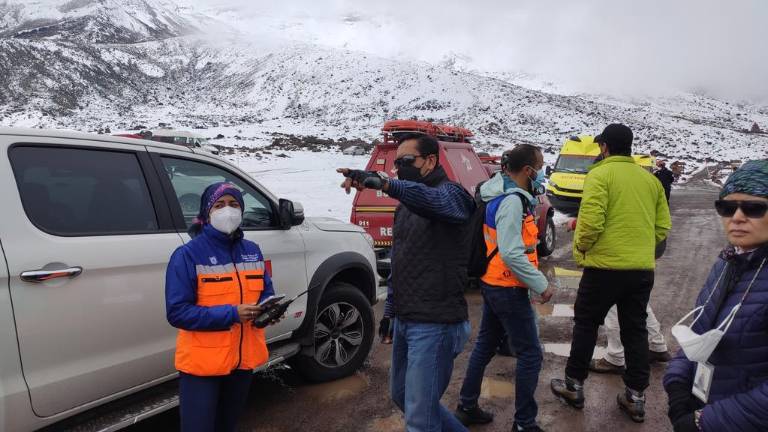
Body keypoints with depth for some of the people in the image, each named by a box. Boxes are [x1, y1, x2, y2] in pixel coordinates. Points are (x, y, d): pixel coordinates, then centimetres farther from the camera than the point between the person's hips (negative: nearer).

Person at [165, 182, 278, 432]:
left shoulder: (252, 251, 4)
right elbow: (177, 312, -18)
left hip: (243, 360, 6)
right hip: (201, 364, -5)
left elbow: (266, 292, 11)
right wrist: (231, 314, -26)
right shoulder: (187, 255, -13)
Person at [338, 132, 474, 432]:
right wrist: (390, 309, 19)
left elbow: (430, 199, -39)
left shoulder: (451, 193, -12)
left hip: (434, 325, -9)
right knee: (401, 395, 23)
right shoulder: (406, 205, 15)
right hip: (404, 320, 9)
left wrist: (382, 182, -55)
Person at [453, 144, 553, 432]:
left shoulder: (502, 194, 7)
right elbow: (512, 253, -26)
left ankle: (467, 407, 32)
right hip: (508, 289, -10)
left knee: (486, 345, 20)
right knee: (531, 355, 1)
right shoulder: (512, 201, -22)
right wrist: (541, 285, -20)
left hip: (493, 283, 10)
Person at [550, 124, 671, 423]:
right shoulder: (651, 179, 10)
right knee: (635, 330, 14)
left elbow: (591, 221, -20)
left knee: (586, 324, 10)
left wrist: (581, 247, -3)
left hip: (605, 266, -5)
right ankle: (636, 397, 20)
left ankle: (574, 386, 21)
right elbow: (662, 226, 8)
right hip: (643, 268, 6)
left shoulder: (600, 174, -9)